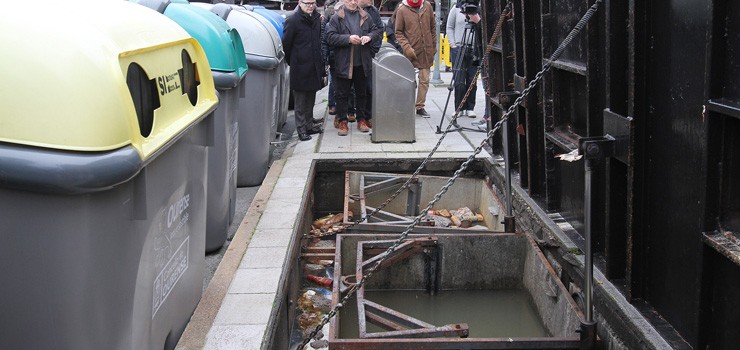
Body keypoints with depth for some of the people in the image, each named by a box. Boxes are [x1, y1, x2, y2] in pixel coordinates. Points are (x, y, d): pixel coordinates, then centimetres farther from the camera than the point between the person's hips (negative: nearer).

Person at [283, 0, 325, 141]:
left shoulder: (317, 18, 9)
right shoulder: (292, 20, -10)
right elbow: (286, 44, -6)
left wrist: (321, 63, 11)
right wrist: (292, 62, 1)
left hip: (314, 66, 6)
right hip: (300, 68, -6)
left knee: (311, 99, 15)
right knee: (300, 101, 0)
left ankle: (309, 125, 25)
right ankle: (301, 129, 6)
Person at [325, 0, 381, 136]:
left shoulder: (365, 16, 6)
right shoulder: (336, 17, -5)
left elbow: (376, 30, 14)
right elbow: (330, 37, -11)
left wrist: (369, 36, -8)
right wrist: (348, 39, -21)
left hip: (362, 62, 4)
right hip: (343, 63, -3)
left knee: (361, 92, 14)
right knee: (342, 93, 3)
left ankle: (361, 119, 25)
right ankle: (342, 121, 12)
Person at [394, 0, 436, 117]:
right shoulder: (402, 10, -5)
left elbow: (433, 27, 12)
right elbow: (398, 32, -3)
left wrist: (434, 45, 11)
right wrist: (407, 47, -14)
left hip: (426, 51, 3)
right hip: (411, 52, -3)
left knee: (424, 79, 4)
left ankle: (420, 107, 12)